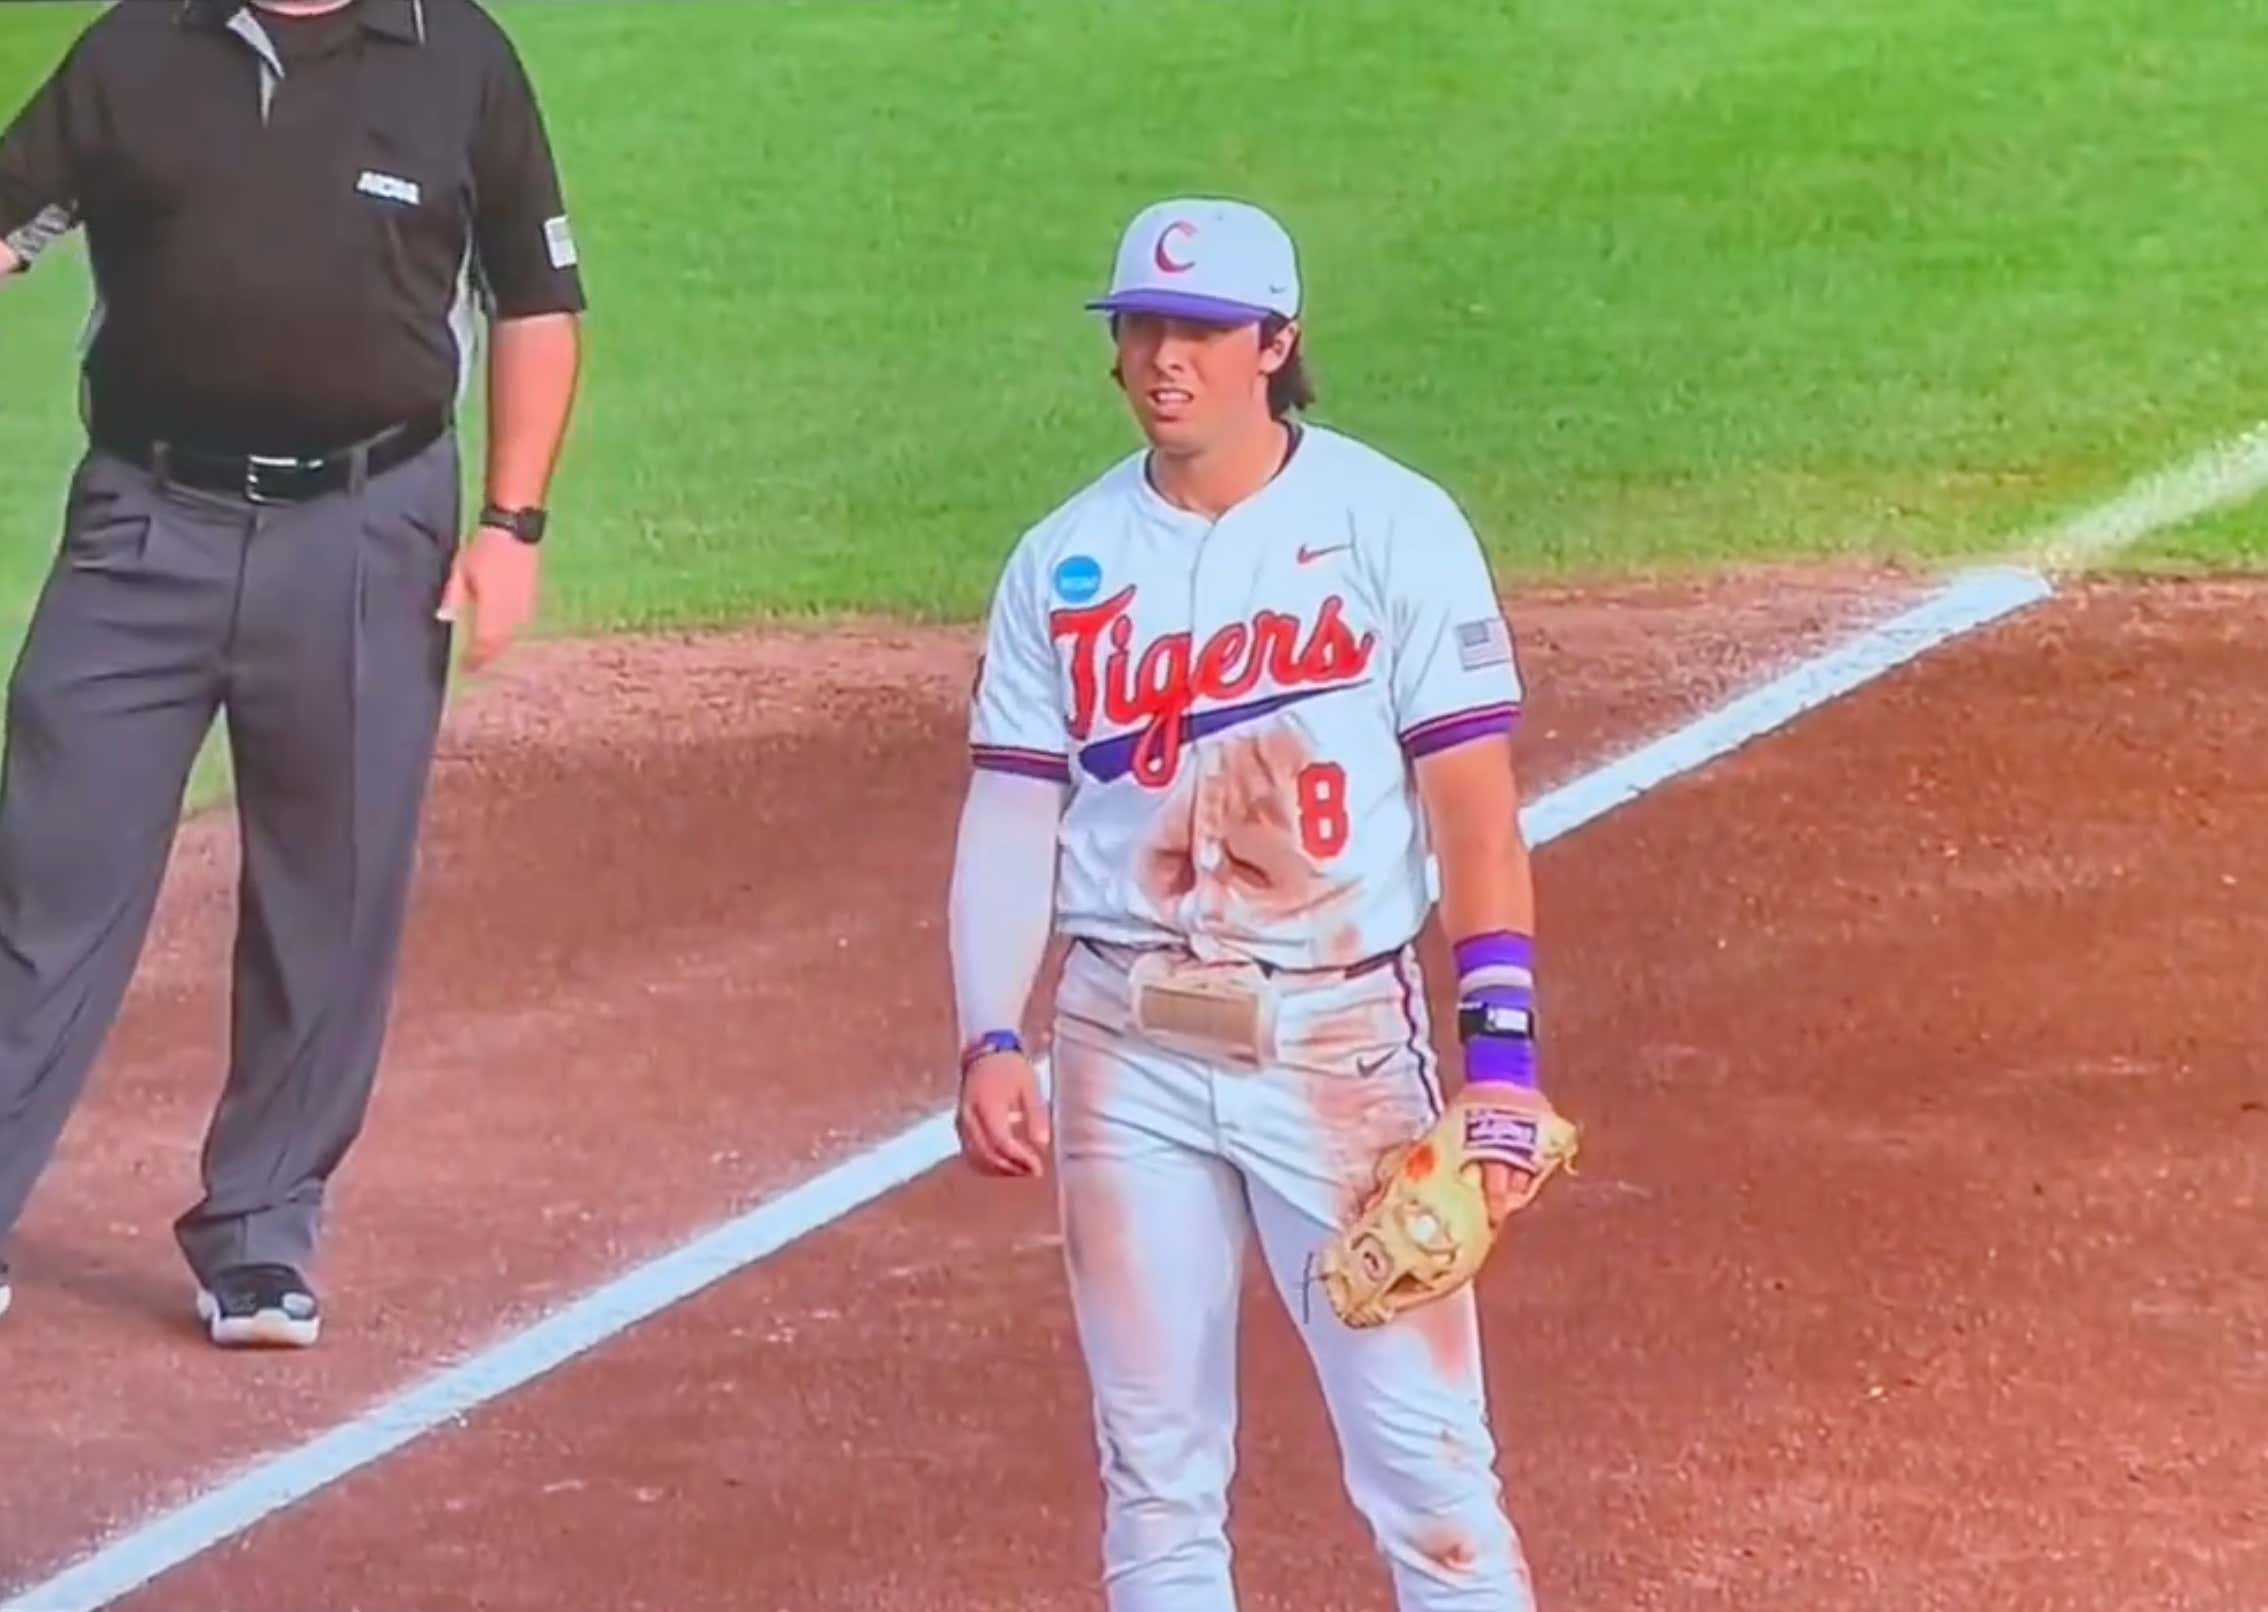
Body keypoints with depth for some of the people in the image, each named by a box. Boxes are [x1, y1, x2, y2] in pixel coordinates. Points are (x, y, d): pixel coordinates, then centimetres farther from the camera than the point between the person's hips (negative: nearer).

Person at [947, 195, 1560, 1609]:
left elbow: (1473, 803, -6)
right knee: (1152, 1455, 8)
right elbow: (1011, 816, 7)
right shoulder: (1066, 561, 7)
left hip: (1338, 1031, -3)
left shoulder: (1391, 527, -3)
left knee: (1422, 1443, -6)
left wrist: (1500, 1048, -14)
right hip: (1126, 1048, 3)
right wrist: (991, 1043, -6)